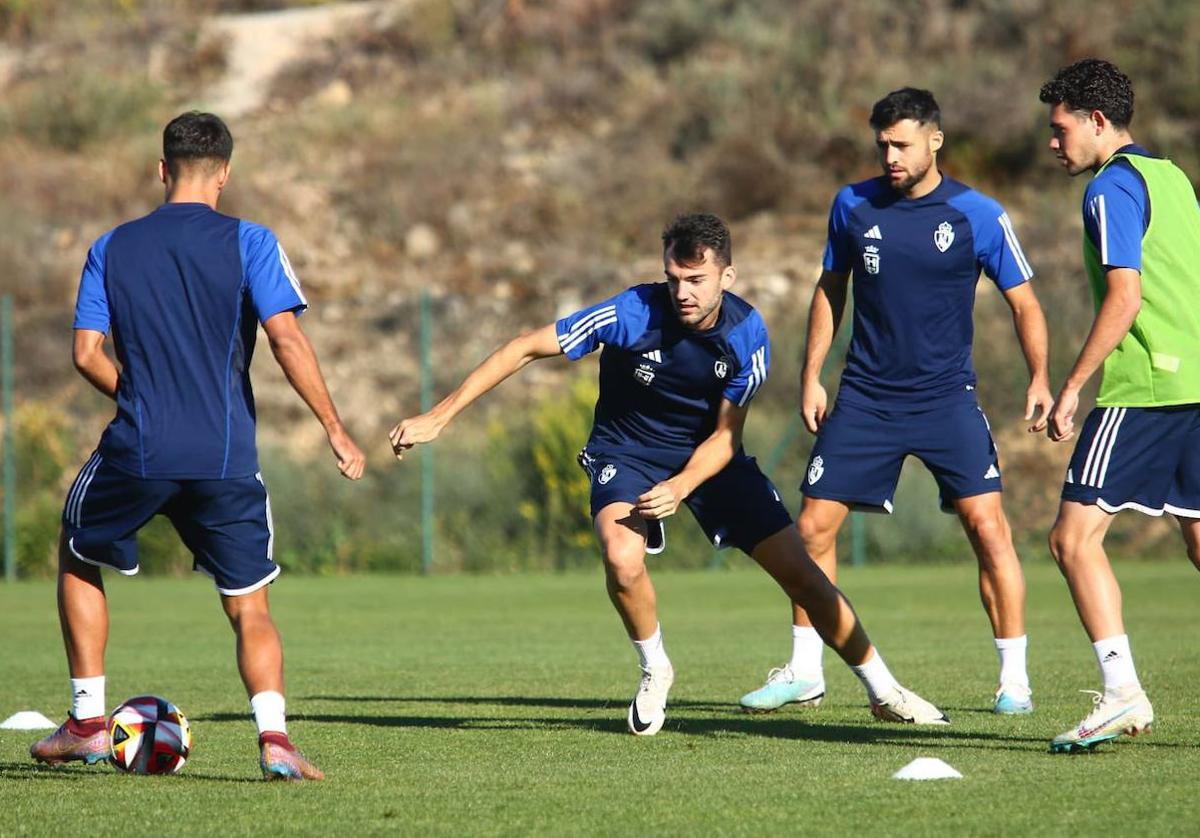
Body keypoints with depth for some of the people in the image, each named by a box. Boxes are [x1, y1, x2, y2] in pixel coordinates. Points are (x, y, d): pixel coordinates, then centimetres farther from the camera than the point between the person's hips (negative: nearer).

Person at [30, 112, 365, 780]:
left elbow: (88, 354, 5)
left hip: (136, 450, 1)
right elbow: (287, 338, -10)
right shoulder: (249, 244, 0)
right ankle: (274, 736, -13)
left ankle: (88, 725, 23)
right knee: (250, 610, 10)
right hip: (227, 460, -1)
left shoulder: (112, 249, 7)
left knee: (79, 558, 26)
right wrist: (336, 431, -5)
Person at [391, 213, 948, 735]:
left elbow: (726, 434, -11)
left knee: (801, 573, -4)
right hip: (627, 450, -2)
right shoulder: (631, 314, -26)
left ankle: (883, 691, 15)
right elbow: (527, 349, -21)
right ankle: (654, 673, -3)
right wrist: (438, 417, -24)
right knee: (622, 559, -33)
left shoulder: (746, 334, -17)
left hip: (708, 455, 2)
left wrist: (679, 487, -31)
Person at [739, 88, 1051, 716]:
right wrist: (810, 376, 10)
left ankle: (1014, 679, -5)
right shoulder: (853, 205, 2)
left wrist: (1039, 380, -13)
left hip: (946, 398, -3)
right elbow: (830, 289, 15)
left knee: (987, 525, -14)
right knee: (814, 525, 0)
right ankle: (803, 671, 14)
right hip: (865, 398, 3)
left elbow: (1023, 302, 0)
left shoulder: (978, 216, -6)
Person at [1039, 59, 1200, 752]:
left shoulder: (1113, 188, -8)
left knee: (1076, 535, -7)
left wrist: (1073, 387, -13)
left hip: (1142, 388, -9)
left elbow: (1125, 298, -16)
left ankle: (1123, 693, -16)